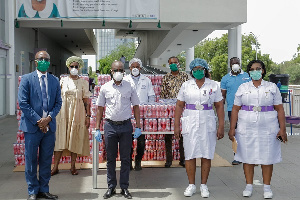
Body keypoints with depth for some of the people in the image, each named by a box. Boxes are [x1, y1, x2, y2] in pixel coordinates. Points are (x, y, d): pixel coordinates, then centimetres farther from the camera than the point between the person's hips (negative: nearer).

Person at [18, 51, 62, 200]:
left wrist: (48, 118, -9)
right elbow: (23, 103, -7)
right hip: (32, 126, -3)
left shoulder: (54, 80, 10)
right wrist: (38, 121, -12)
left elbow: (58, 102, 8)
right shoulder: (26, 79, -1)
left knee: (46, 160, 9)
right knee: (31, 160, 4)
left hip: (49, 126, 3)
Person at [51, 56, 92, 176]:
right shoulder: (63, 81, 8)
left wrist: (88, 116, -4)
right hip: (63, 113, 1)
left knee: (75, 139, 2)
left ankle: (73, 166, 12)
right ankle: (55, 167, 2)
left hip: (77, 113, -1)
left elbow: (86, 101, 2)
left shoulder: (83, 82, 4)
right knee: (60, 139, -2)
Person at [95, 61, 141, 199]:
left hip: (126, 126, 0)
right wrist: (97, 129, 4)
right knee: (110, 158, 7)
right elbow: (100, 108, 9)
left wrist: (138, 127, 0)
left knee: (125, 158, 5)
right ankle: (111, 187, 18)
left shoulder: (129, 87, 3)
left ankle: (124, 187, 16)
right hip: (110, 125, 1)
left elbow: (136, 106, 7)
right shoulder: (105, 88, 5)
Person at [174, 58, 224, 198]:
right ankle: (191, 185, 15)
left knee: (206, 155, 3)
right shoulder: (186, 86, 7)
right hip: (190, 124, 0)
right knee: (190, 155, 2)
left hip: (208, 124, 0)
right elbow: (179, 106, 6)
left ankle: (204, 185, 16)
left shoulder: (213, 86, 6)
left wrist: (221, 126, -1)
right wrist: (176, 125, 1)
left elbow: (219, 106, 5)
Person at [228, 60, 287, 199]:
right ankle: (249, 186, 16)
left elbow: (279, 109, 3)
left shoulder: (272, 87, 6)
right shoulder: (243, 88, 7)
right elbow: (235, 109, 5)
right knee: (248, 157, 4)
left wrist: (282, 129, -4)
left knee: (267, 158, 3)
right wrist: (232, 129, 0)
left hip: (268, 129, -1)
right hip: (246, 129, 1)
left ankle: (267, 187, 15)